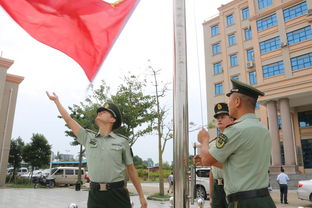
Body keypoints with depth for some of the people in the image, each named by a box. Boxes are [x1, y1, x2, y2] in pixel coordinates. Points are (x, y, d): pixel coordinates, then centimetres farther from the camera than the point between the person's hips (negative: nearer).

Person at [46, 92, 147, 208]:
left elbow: (131, 169, 5)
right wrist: (56, 100, 17)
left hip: (117, 193, -2)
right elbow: (68, 120, 11)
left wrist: (141, 196, 5)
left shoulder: (122, 141, 2)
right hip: (95, 194, 2)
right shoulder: (88, 137, 8)